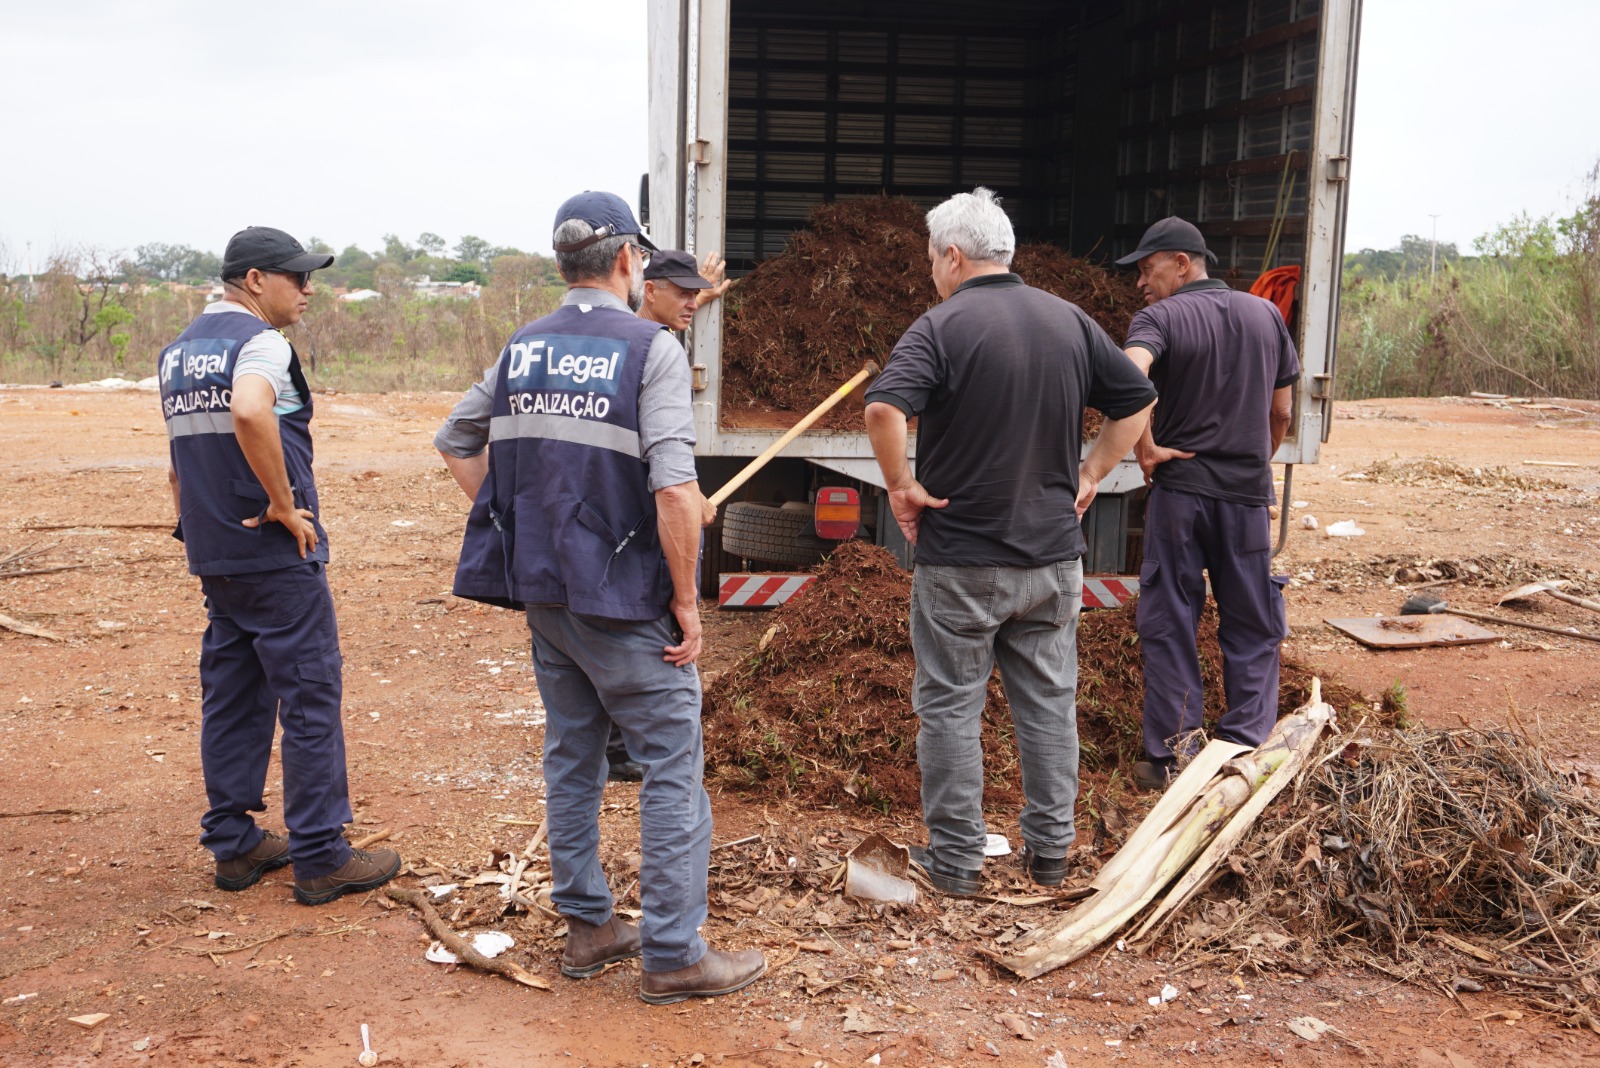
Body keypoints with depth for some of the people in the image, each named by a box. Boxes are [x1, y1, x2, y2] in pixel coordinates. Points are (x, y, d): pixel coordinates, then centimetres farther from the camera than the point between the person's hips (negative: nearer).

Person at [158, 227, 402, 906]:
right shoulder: (260, 341, -12)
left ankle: (232, 845, 22)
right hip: (277, 553, -9)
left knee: (230, 698, 14)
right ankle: (320, 857, 4)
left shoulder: (177, 352, 16)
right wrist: (286, 506, -24)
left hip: (212, 557, 9)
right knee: (310, 698, -1)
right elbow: (250, 412, -34)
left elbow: (179, 463, 20)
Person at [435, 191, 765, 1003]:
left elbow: (455, 441, 18)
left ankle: (587, 927, 29)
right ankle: (673, 955, 8)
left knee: (572, 756, 17)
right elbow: (675, 489, -21)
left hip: (543, 592, 7)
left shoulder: (522, 348, 8)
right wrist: (686, 601, -13)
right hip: (622, 600, -7)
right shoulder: (651, 348, -12)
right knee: (673, 766, 3)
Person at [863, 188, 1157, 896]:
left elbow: (883, 408, -27)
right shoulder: (1068, 321, 5)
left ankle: (956, 858, 14)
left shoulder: (942, 326, -12)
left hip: (961, 562, -5)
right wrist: (1091, 474, 12)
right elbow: (1138, 400, 11)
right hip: (1054, 554, 5)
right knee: (1049, 704, 14)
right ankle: (1050, 852, 22)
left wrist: (902, 486, -14)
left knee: (951, 708, 7)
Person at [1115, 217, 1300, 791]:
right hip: (1248, 495, 3)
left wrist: (1146, 448, -17)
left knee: (1168, 626, 6)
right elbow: (1282, 412, 12)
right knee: (1252, 629, 11)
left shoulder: (1158, 319, -7)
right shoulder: (1266, 315, 8)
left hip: (1179, 489, -3)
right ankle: (1246, 749, 13)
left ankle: (1169, 756, 10)